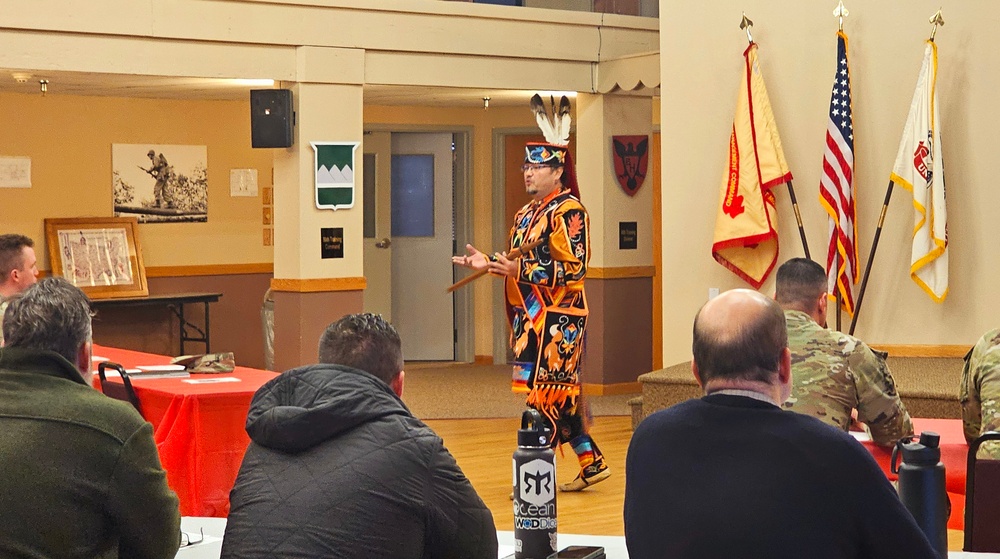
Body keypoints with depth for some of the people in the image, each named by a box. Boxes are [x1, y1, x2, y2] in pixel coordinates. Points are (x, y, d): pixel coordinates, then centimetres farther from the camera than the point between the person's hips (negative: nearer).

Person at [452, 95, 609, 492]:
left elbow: (572, 269, -19)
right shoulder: (526, 214, 16)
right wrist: (490, 263, 5)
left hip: (557, 319, -9)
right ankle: (591, 463, 21)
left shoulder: (569, 211, -12)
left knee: (544, 393, -6)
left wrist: (518, 270, -24)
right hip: (530, 317, 9)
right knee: (559, 392, 12)